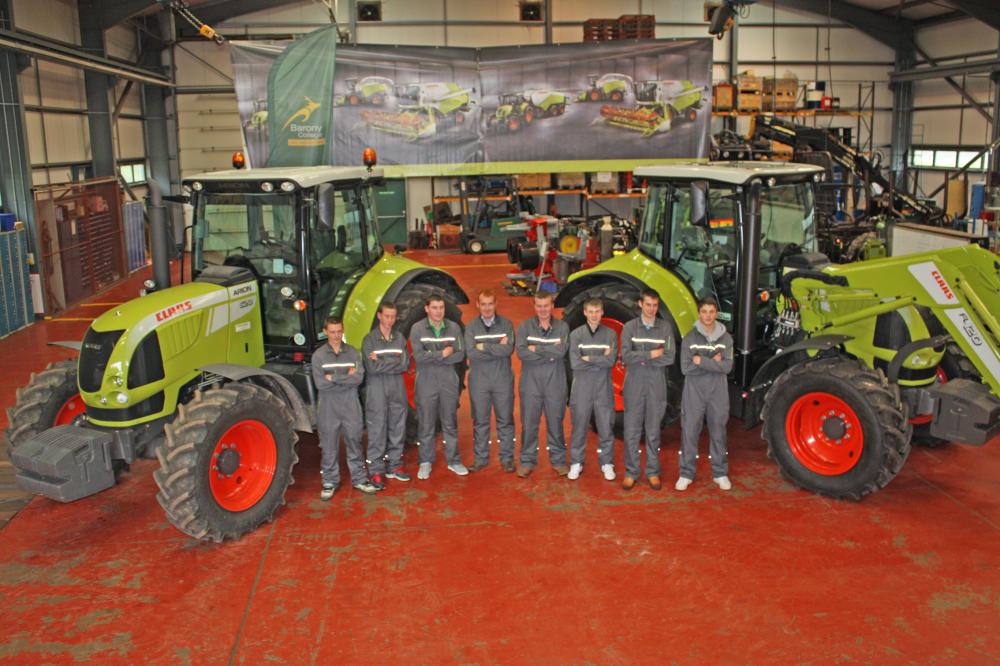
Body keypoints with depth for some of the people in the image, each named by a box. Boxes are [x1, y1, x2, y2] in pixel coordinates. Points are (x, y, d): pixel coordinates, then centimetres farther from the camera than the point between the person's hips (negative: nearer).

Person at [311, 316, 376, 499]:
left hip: (351, 407, 2)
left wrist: (334, 377, -16)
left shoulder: (352, 352, 2)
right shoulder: (318, 355, -4)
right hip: (328, 408, -1)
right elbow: (320, 384, -14)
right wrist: (347, 378, -12)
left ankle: (359, 479, 22)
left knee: (354, 444, 10)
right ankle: (330, 482, 20)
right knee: (329, 447, 7)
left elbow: (359, 377, -11)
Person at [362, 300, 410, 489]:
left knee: (397, 429, 9)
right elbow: (373, 368, -14)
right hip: (377, 390, -4)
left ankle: (394, 466, 21)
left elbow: (406, 365, -1)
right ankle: (376, 471, 5)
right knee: (377, 431, -2)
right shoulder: (370, 339, -3)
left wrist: (383, 361, -11)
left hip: (397, 388, 4)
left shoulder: (399, 338, 9)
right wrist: (396, 361, -8)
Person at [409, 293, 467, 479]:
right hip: (426, 383, -2)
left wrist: (432, 357, -13)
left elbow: (460, 355, -6)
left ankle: (453, 460, 20)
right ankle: (426, 462, 16)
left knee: (450, 424, 10)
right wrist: (442, 354, -13)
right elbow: (418, 356, -15)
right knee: (426, 425, 4)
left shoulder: (454, 328, 3)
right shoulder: (417, 329, -4)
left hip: (449, 382, 2)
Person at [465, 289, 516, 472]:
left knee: (505, 421, 5)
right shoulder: (471, 327, 2)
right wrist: (497, 349, -14)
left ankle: (507, 458, 15)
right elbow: (471, 353, -12)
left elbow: (509, 349, -13)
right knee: (480, 421, 7)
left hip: (503, 380, 0)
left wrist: (484, 347, -13)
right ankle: (480, 458, 17)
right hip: (479, 380, 0)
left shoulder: (506, 324, 2)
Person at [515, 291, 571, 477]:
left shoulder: (562, 327, 2)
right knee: (529, 423, 6)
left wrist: (536, 348, -13)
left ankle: (558, 460, 21)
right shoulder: (525, 327, 1)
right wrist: (550, 355, -14)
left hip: (555, 383, 0)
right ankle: (526, 461, 18)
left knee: (555, 423, 8)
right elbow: (521, 352, -14)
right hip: (530, 382, 0)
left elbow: (562, 351, -15)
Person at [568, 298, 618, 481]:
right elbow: (575, 363, -13)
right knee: (579, 428, 8)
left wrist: (589, 358, -12)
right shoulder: (576, 334, 0)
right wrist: (601, 359, -10)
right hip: (581, 388, 0)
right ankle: (576, 463, 19)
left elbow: (611, 361, -13)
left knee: (606, 428, 6)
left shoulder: (610, 334, 1)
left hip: (603, 388, 0)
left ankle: (607, 463, 19)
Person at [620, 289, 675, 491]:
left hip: (656, 386, 0)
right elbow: (625, 357, -11)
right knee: (632, 431, 3)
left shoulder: (666, 327, 2)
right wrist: (651, 354, -14)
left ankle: (653, 472, 18)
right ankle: (631, 472, 13)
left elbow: (669, 358, -8)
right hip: (634, 385, 0)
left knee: (653, 432, 8)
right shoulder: (630, 327, 0)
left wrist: (639, 358, -10)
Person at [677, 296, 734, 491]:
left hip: (718, 393, 1)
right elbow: (686, 368, -11)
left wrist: (701, 361, -17)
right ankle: (686, 474, 13)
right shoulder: (690, 338, -3)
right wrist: (713, 363, -14)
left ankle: (720, 473, 22)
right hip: (694, 393, -1)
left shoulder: (725, 338, 1)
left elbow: (727, 366, -12)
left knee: (718, 433, 10)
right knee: (690, 432, 3)